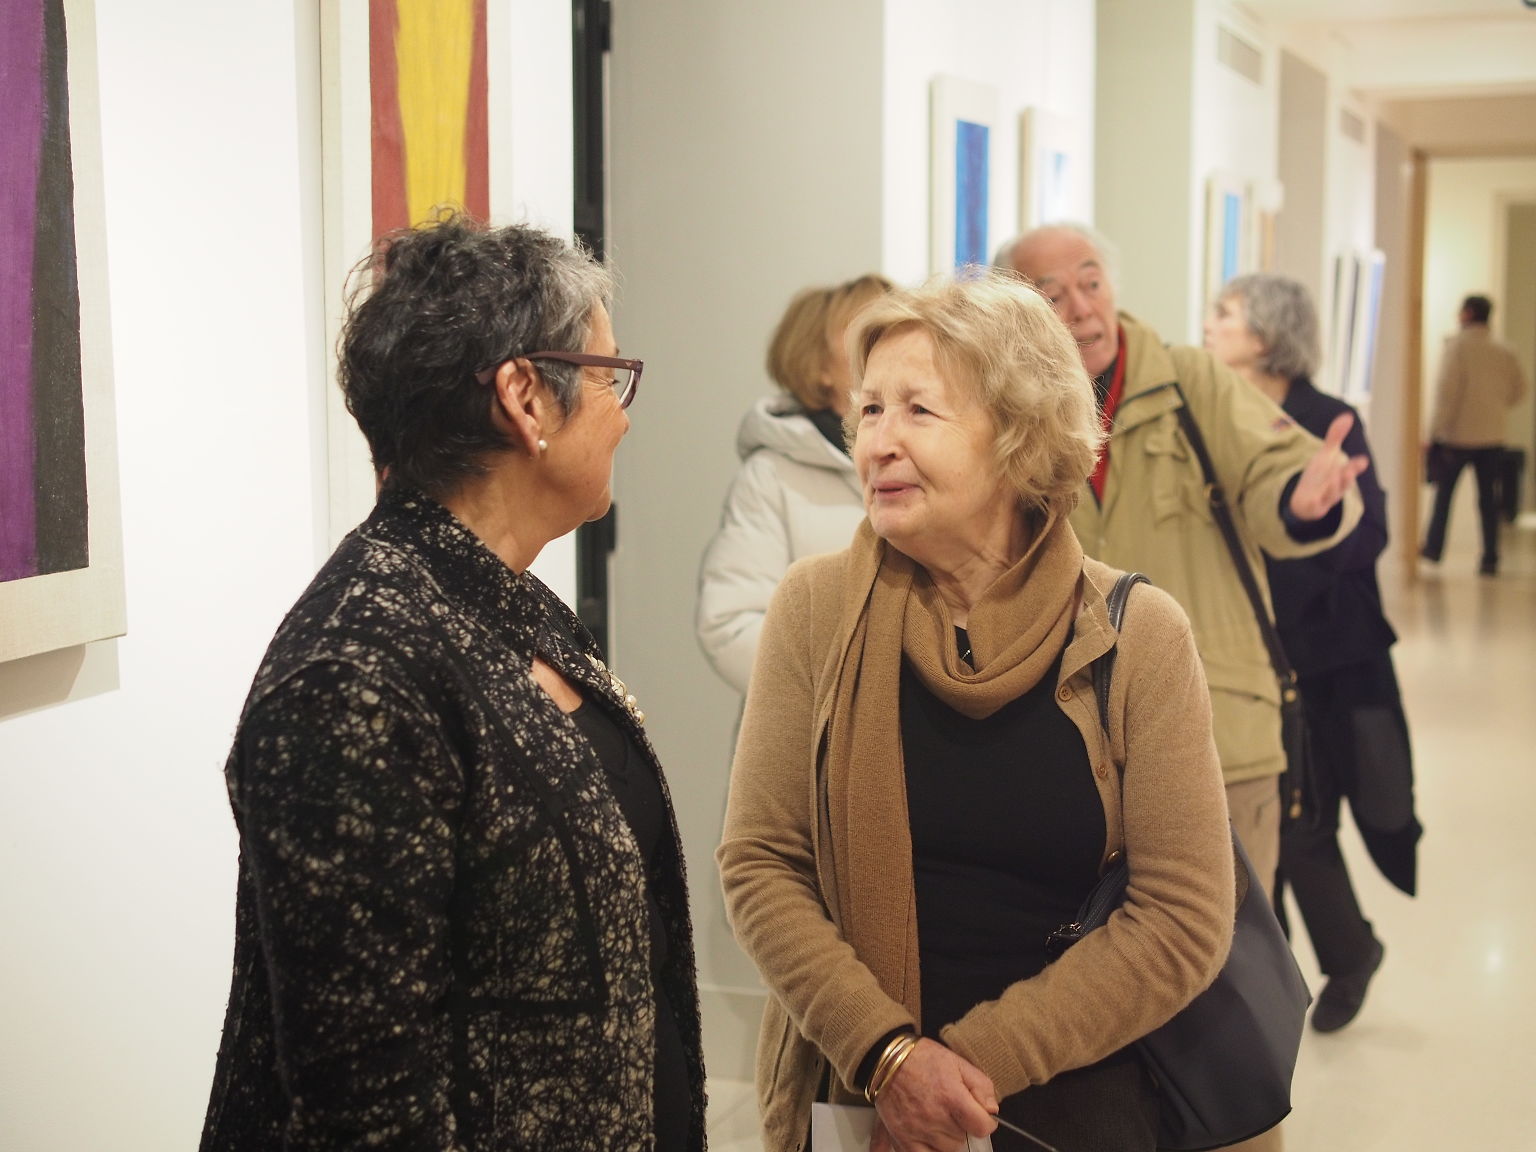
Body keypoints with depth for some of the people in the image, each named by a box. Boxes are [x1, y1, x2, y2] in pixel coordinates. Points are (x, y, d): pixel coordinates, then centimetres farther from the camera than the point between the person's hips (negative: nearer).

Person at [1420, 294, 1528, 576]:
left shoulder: (1457, 345, -9)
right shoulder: (1504, 350, 5)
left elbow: (1447, 389, -15)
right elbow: (1518, 389, 9)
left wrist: (1436, 428, -11)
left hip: (1459, 433, -4)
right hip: (1492, 435, 4)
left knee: (1444, 492, 11)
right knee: (1488, 496, 6)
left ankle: (1434, 548, 15)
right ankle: (1490, 560, 5)